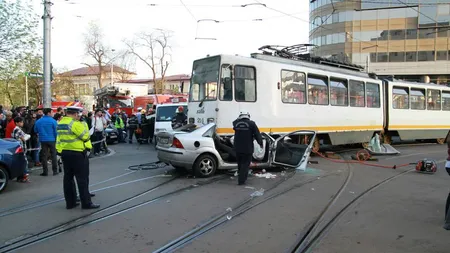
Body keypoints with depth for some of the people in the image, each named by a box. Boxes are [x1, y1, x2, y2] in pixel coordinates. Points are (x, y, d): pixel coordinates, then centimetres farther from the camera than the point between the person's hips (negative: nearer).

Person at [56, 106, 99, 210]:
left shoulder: (60, 123, 11)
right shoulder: (75, 124, -15)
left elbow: (63, 136, 12)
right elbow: (86, 137, -12)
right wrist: (84, 126, 1)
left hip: (64, 152, 8)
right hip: (76, 153, -8)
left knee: (68, 177, 12)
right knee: (82, 178, -2)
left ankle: (70, 202, 18)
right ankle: (86, 203, 0)